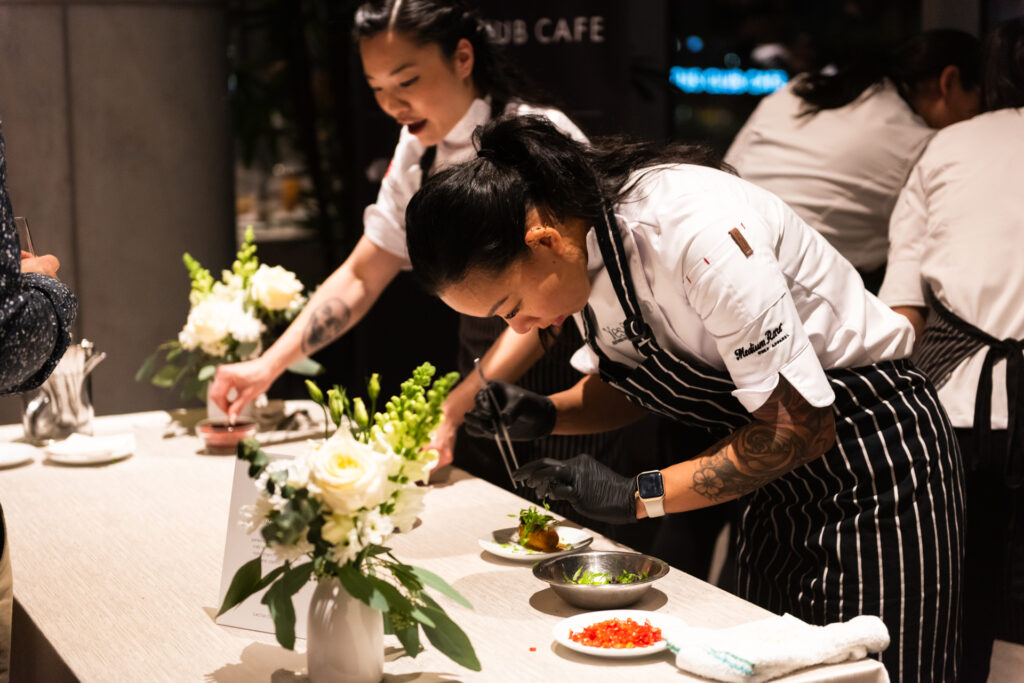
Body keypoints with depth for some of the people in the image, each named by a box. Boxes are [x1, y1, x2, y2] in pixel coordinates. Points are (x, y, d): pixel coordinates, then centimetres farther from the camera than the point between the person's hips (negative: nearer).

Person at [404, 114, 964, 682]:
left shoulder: (694, 232, -32)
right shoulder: (581, 248, -6)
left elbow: (801, 428, -29)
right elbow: (624, 390, 11)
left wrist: (640, 496, -26)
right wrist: (545, 415, -9)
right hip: (784, 485, 8)